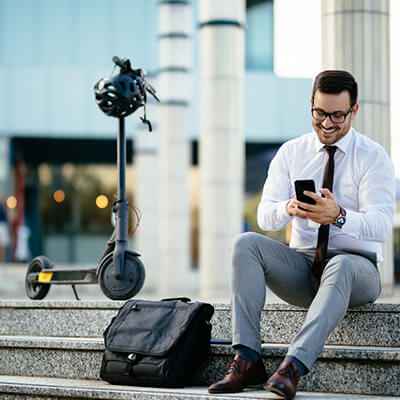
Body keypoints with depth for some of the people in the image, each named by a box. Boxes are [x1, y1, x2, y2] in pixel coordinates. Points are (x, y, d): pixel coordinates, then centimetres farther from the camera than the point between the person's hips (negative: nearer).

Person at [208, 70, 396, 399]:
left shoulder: (374, 157, -4)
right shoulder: (291, 153, 7)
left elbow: (381, 226, -18)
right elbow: (264, 216, -3)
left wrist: (338, 215, -40)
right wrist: (289, 208, -28)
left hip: (356, 264, -3)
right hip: (301, 264, 4)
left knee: (341, 266, -38)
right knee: (246, 244, -22)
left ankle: (294, 366, -48)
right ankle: (247, 360, -30)